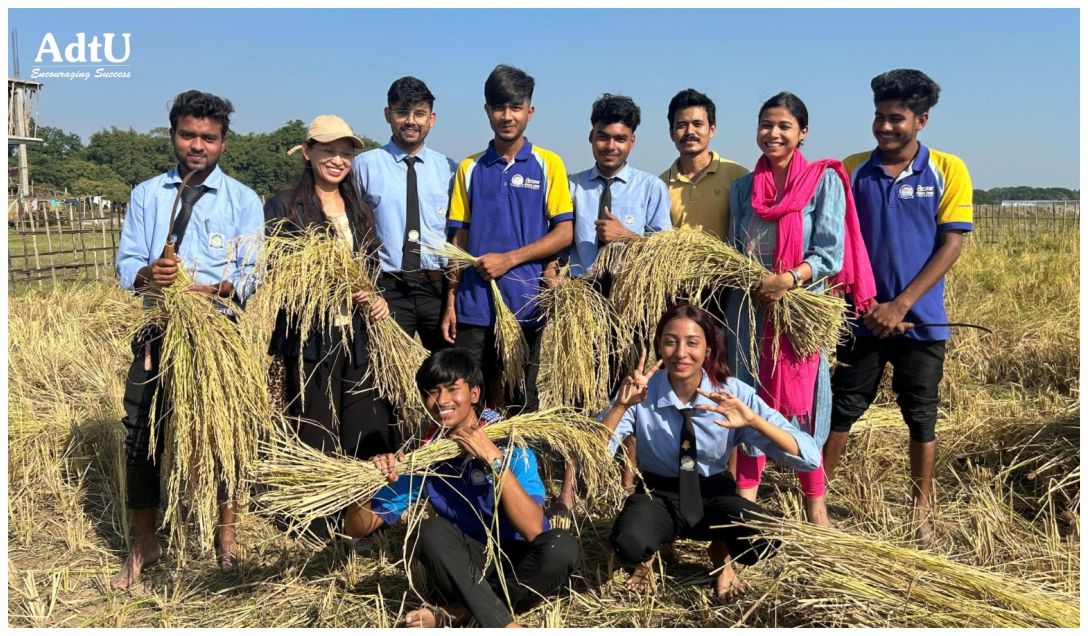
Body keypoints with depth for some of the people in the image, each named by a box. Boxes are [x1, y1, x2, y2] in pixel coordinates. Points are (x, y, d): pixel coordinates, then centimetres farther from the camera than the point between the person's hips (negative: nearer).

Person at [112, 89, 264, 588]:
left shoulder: (243, 200, 3)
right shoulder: (147, 195, 9)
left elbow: (252, 272, -5)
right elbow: (125, 264, 3)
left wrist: (220, 289, -25)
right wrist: (147, 275, -20)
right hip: (158, 329, 2)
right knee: (142, 432, 4)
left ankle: (226, 533, 26)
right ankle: (143, 543, 22)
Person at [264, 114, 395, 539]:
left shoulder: (359, 211, 16)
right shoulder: (283, 207, -3)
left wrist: (377, 300, 1)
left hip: (358, 337, 6)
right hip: (309, 339, -5)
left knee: (372, 434, 6)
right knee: (316, 439, 3)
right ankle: (320, 531, 18)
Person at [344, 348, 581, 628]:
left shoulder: (509, 445, -13)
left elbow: (533, 530, -27)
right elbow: (356, 528, -2)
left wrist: (493, 458, -32)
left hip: (522, 566, -1)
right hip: (471, 569, 2)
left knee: (562, 546, -33)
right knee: (430, 530, -27)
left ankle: (455, 613, -20)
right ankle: (505, 625, -26)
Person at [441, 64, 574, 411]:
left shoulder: (547, 164, 2)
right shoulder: (470, 168, 10)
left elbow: (564, 234, -3)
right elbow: (460, 239, 10)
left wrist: (509, 259, -12)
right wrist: (450, 301, 4)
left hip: (526, 305, -2)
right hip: (473, 307, 2)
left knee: (522, 401, 8)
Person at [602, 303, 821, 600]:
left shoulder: (734, 393, -14)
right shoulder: (642, 392, -14)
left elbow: (810, 458, -19)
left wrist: (754, 420, -36)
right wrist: (621, 405, -36)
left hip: (714, 495, 1)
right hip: (658, 494, -1)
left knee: (765, 538, -30)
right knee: (629, 544, -34)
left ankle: (722, 555, 8)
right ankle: (646, 558, 6)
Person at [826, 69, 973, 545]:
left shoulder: (947, 171, -3)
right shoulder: (853, 170, 1)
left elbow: (951, 244, -7)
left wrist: (901, 304, -15)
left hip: (921, 321, -1)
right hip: (863, 318, 1)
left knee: (920, 417, 10)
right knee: (841, 409, 6)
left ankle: (921, 510, 24)